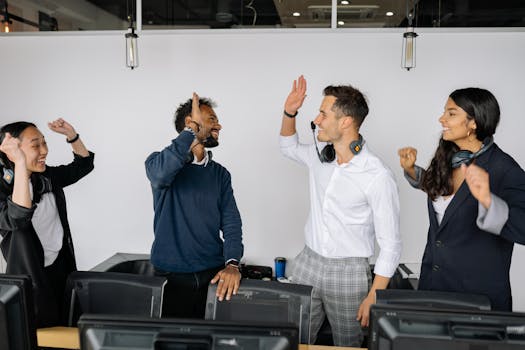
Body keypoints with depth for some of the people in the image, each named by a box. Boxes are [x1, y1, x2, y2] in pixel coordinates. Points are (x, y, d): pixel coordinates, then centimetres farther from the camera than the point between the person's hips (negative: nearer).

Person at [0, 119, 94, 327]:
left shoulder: (47, 176, 0)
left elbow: (83, 165, 13)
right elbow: (17, 219, -39)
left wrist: (71, 135, -4)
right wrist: (20, 165, -41)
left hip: (62, 266, 6)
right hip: (31, 277, -6)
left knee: (64, 329, 18)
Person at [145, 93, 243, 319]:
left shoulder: (220, 173, 8)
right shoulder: (159, 161, -3)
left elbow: (231, 221, 0)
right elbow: (160, 174, -28)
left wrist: (232, 264, -16)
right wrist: (194, 129, -22)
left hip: (214, 275, 3)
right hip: (171, 275, -3)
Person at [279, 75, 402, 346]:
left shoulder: (378, 176, -18)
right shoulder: (319, 157, 1)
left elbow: (390, 245, -14)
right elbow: (289, 147, 24)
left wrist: (374, 297, -15)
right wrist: (289, 113, 5)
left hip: (348, 273, -5)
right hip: (307, 263, 5)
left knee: (348, 344, 12)